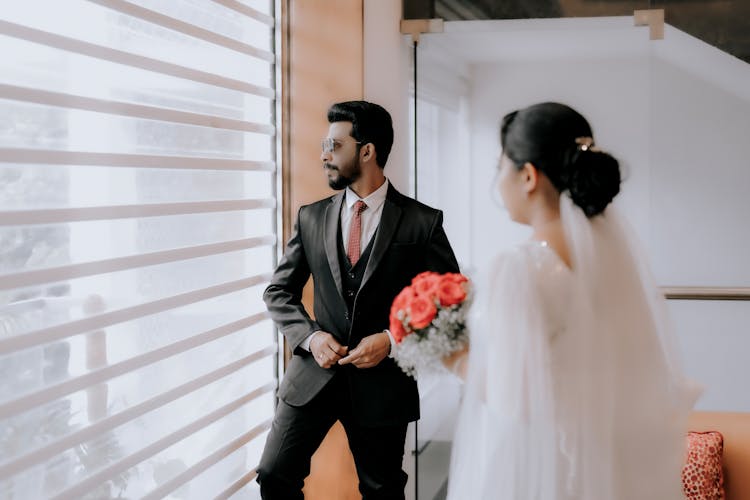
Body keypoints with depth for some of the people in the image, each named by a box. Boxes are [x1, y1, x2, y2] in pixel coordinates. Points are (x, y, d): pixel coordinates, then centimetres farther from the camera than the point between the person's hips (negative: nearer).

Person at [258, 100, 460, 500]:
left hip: (383, 379, -2)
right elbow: (279, 292, 10)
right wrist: (310, 336, -9)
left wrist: (393, 339, -14)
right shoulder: (311, 218, 4)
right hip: (316, 373, 3)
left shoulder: (423, 222, -5)